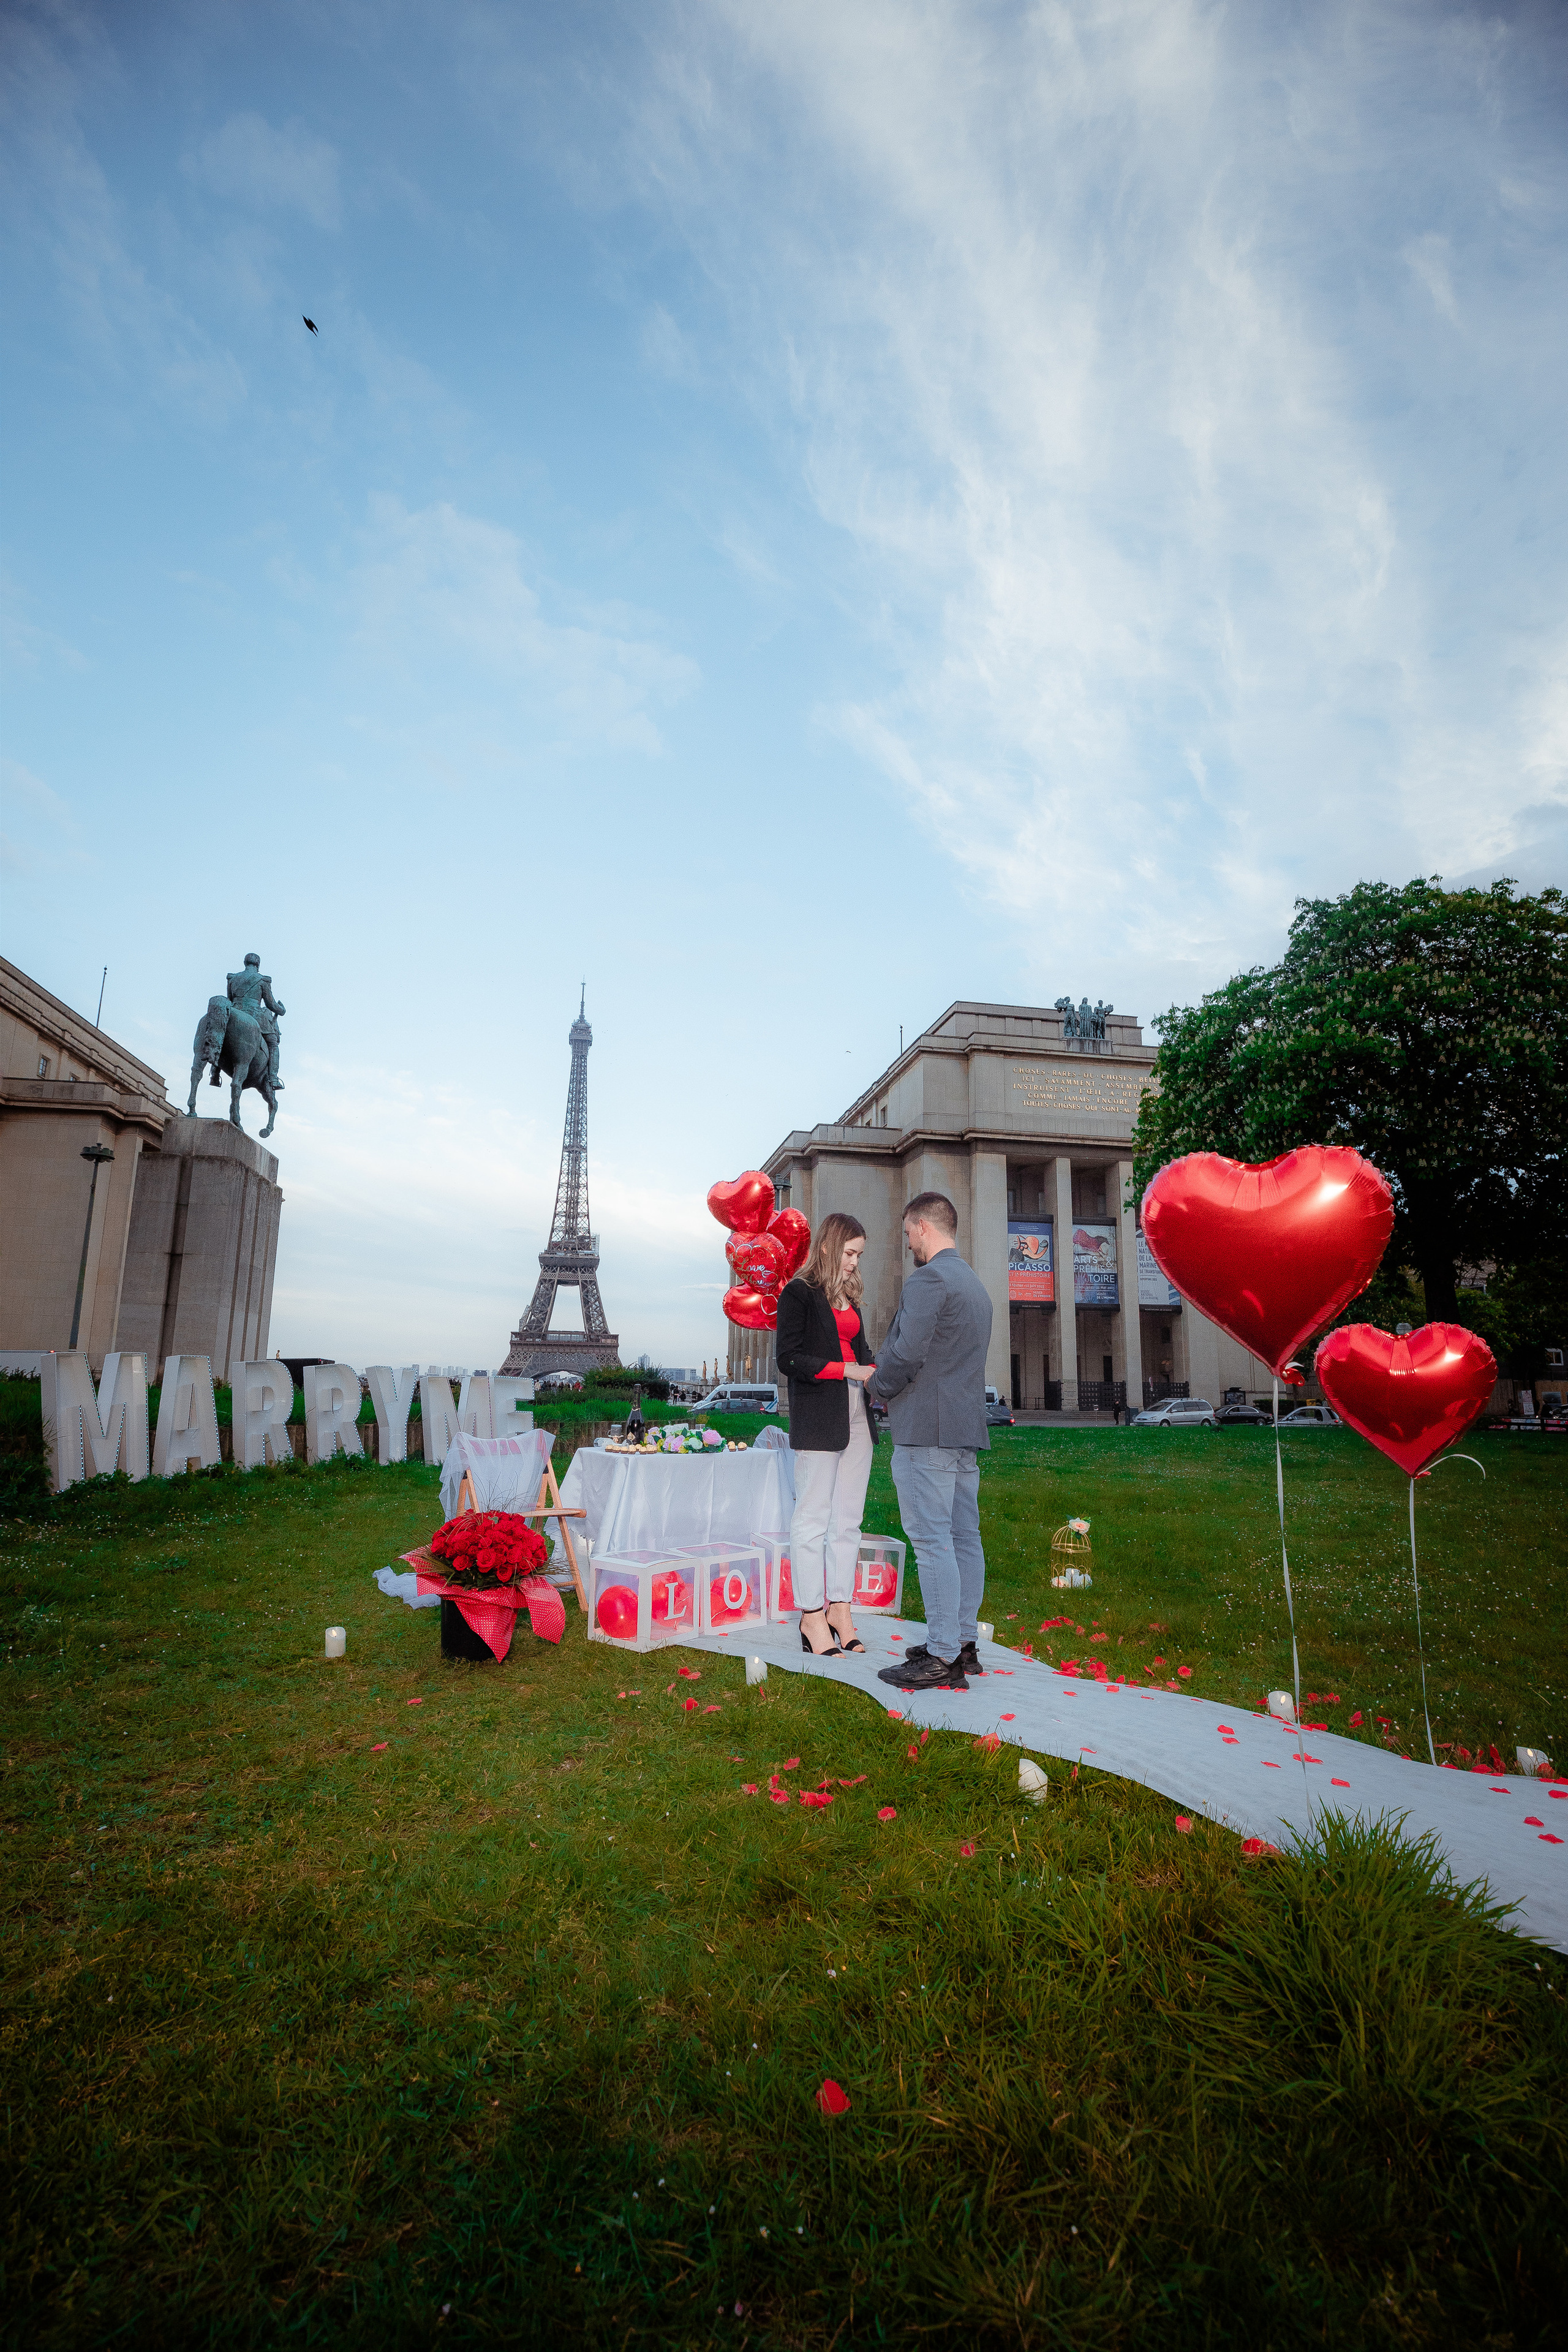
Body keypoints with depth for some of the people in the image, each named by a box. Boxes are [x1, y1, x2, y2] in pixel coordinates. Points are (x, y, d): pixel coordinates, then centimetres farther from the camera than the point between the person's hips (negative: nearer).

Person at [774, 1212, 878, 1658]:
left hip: (855, 1416, 7)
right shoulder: (799, 1294, -5)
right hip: (817, 1419, -7)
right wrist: (849, 1370, -17)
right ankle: (812, 1616, 7)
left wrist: (878, 1370, -1)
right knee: (814, 1517, -1)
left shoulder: (848, 1297, 18)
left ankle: (840, 1609, 17)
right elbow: (789, 1358, -13)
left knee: (848, 1518, 9)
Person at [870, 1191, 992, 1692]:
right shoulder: (976, 1284, 18)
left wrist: (880, 1389, -1)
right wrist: (893, 1386, 19)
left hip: (926, 1430, -10)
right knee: (964, 1538, 12)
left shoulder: (928, 1279, -13)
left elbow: (906, 1354, -20)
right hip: (966, 1427, 10)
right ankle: (964, 1642, 19)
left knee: (932, 1542, -6)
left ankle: (943, 1659, -2)